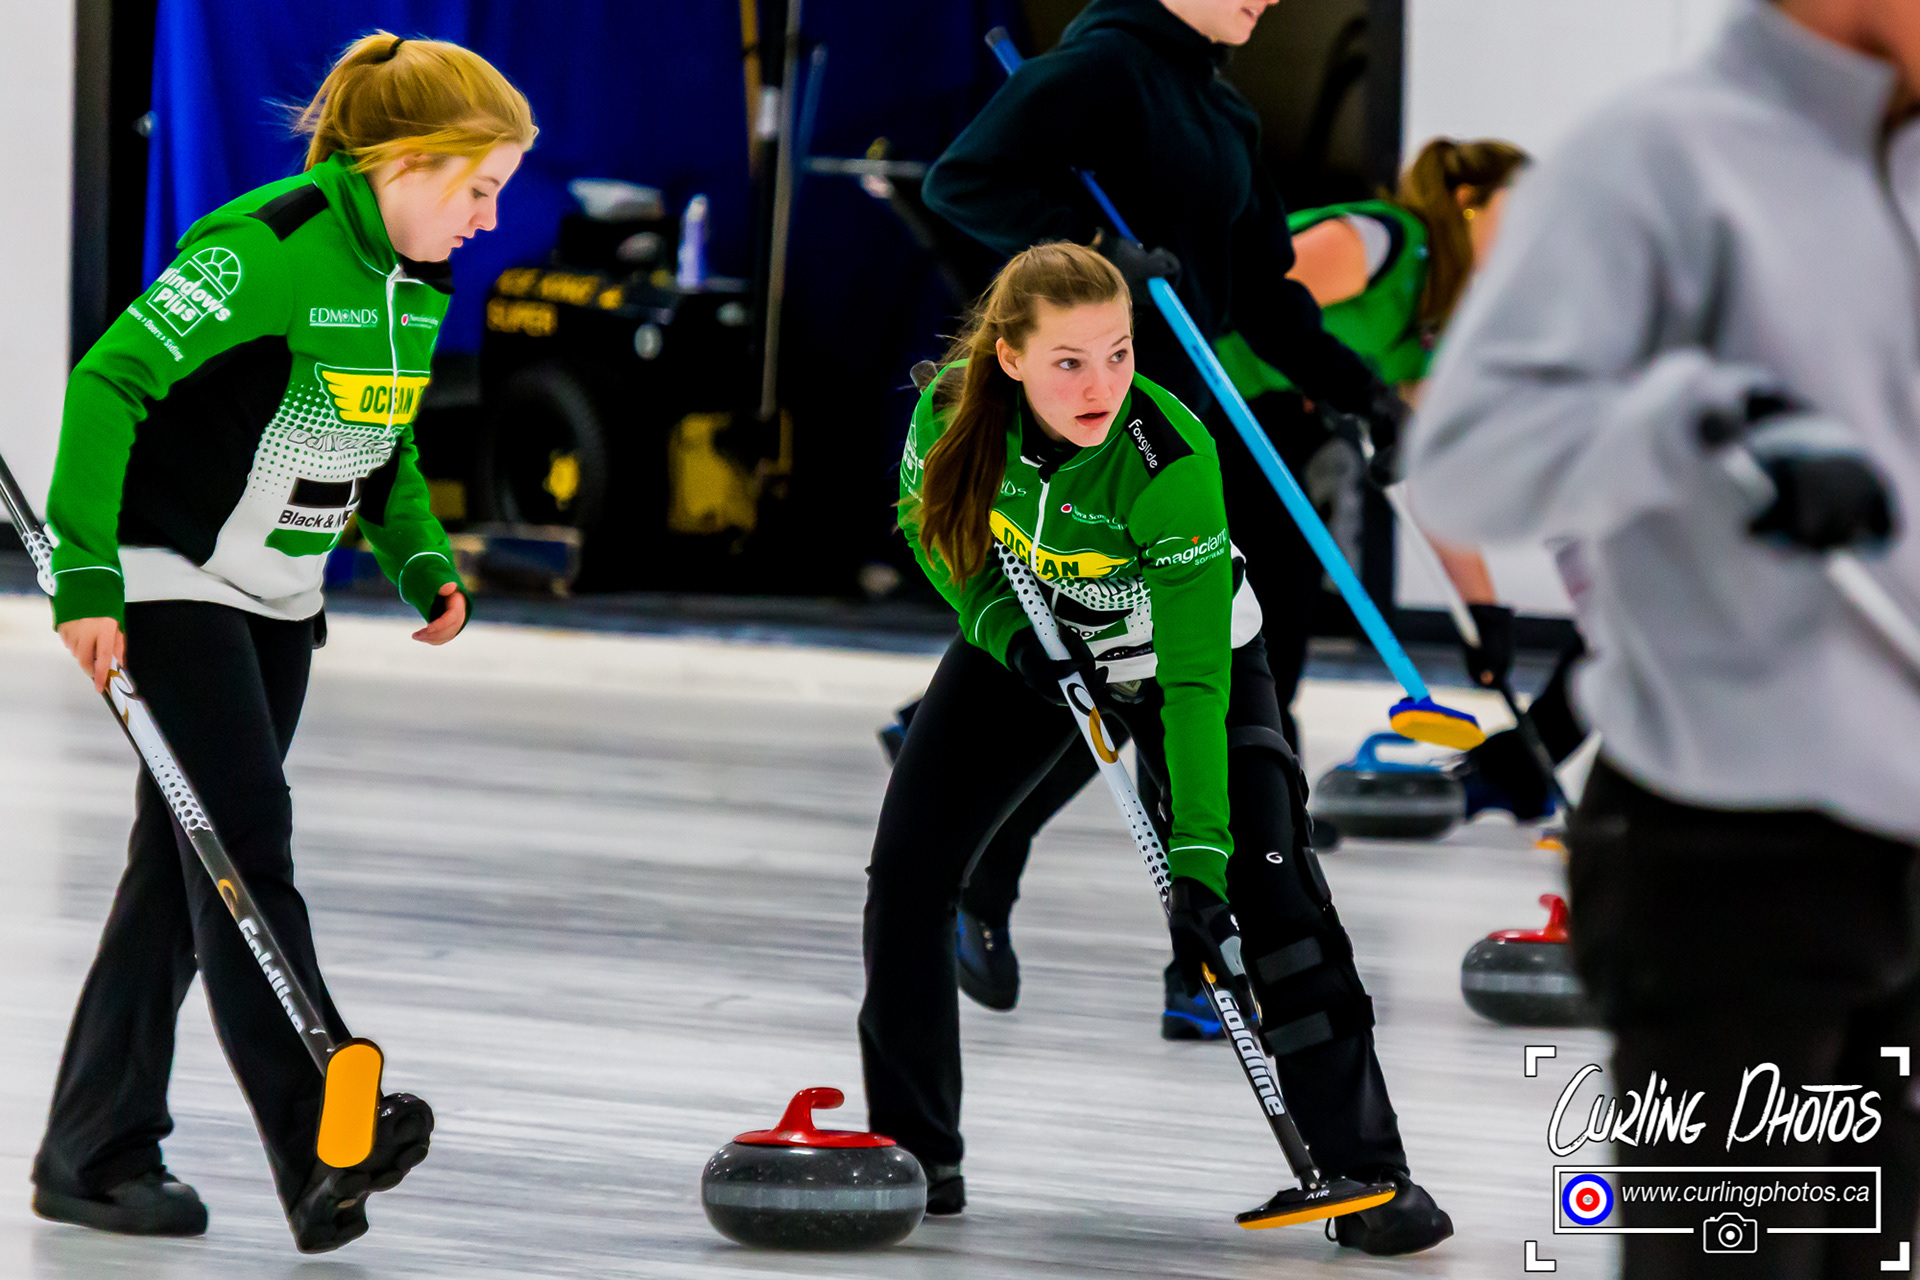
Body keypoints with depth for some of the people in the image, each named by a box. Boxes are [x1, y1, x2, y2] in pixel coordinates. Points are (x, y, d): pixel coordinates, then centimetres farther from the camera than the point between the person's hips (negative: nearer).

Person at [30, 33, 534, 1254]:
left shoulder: (416, 278, 6)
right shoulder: (271, 247, -22)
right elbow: (109, 382, -24)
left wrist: (422, 557, 7)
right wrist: (88, 577, -28)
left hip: (278, 600, 9)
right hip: (171, 583, -9)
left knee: (185, 865, 8)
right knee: (246, 839, -16)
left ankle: (95, 1153, 14)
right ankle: (321, 1144, -24)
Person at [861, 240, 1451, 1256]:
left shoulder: (1172, 456, -37)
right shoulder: (954, 405, -27)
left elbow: (1194, 677, -36)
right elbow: (927, 520, -4)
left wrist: (1200, 857, -40)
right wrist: (999, 619, -22)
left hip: (1181, 648, -3)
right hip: (1028, 645, 3)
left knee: (1270, 892, -17)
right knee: (906, 868, -7)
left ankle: (1365, 1172, -9)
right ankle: (913, 1152, 8)